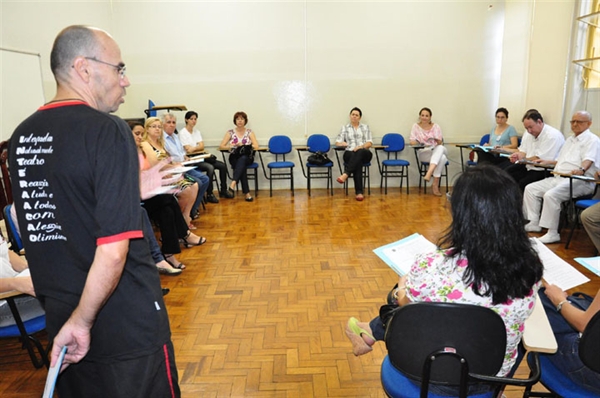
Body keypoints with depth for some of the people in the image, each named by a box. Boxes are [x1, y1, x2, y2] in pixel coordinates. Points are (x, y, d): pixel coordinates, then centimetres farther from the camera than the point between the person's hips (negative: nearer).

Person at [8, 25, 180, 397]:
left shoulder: (22, 135, 3)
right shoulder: (108, 131, -19)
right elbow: (113, 250, -25)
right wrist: (82, 320, -13)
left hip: (59, 318, 7)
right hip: (126, 321, -6)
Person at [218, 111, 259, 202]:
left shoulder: (250, 132, 7)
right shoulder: (230, 132, 8)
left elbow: (256, 147, -5)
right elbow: (221, 147, 1)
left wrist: (243, 145, -16)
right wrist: (232, 146, -15)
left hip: (247, 157, 0)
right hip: (234, 157, 0)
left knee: (242, 159, -38)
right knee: (242, 166, -35)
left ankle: (233, 184, -52)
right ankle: (247, 193, -39)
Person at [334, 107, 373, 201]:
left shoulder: (365, 127, 17)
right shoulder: (344, 128, 17)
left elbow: (370, 143, 7)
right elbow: (338, 142, 10)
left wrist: (361, 147, -14)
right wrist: (343, 143, -14)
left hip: (364, 153, 1)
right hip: (350, 154, 0)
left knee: (359, 153, -39)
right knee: (358, 161, -37)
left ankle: (345, 174, -51)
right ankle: (359, 191, -43)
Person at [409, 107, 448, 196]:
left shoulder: (436, 126, 4)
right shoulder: (416, 126, 3)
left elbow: (440, 143, -2)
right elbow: (412, 142, -3)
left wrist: (439, 141, -24)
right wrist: (418, 143, -24)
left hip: (437, 151, 2)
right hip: (423, 153, -2)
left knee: (440, 148, -38)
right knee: (441, 158, -35)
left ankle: (429, 173, -51)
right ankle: (436, 185, -35)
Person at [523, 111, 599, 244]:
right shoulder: (570, 140, 26)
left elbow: (589, 159, -22)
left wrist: (581, 169, -42)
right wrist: (547, 162, 25)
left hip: (579, 181, -9)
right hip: (558, 178, 9)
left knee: (551, 195, -33)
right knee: (530, 189, -3)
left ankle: (553, 233, -26)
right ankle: (534, 224, -1)